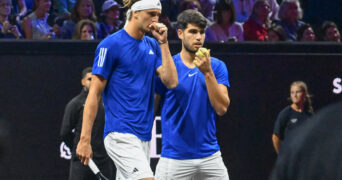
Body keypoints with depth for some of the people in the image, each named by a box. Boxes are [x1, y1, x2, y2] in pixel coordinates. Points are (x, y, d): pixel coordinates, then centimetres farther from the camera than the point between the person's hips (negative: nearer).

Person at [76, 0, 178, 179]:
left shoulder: (153, 46, 14)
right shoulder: (110, 45, -6)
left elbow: (171, 82, 3)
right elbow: (94, 94, -7)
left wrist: (163, 43, -1)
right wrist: (84, 139, -10)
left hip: (143, 136, 7)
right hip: (121, 135, -7)